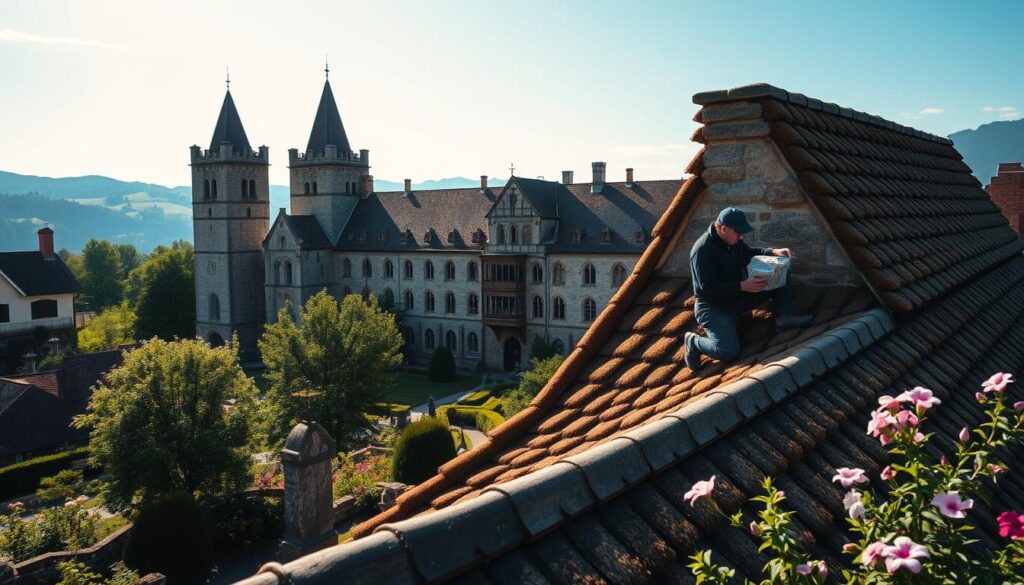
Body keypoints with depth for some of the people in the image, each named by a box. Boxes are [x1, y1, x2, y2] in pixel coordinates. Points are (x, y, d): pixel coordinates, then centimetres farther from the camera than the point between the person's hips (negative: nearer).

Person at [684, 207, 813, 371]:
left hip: (737, 297, 8)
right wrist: (743, 286, -34)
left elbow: (750, 253, 18)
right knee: (729, 352, -28)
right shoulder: (702, 250, -27)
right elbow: (707, 287, -31)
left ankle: (783, 318, 1)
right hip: (713, 307, -8)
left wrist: (774, 252, -1)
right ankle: (694, 341, -2)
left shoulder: (733, 240, -1)